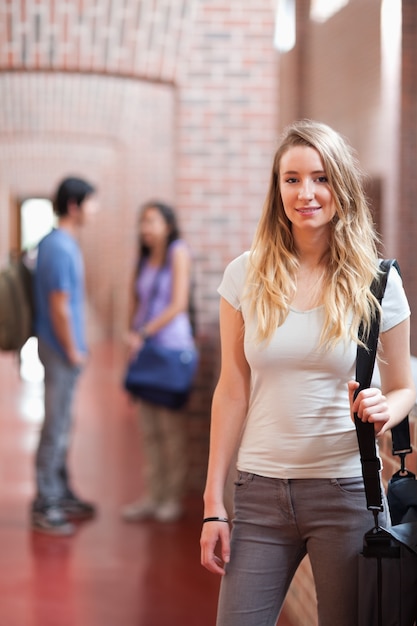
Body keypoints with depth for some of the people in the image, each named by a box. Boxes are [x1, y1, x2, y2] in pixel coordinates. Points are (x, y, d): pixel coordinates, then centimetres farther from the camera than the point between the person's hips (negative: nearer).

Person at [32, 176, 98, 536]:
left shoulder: (61, 242, 10)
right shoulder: (61, 249, -20)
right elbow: (59, 307, -21)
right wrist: (73, 352, -13)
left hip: (64, 349, 10)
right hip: (61, 350, -10)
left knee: (62, 428, 18)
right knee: (55, 430, -3)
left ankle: (62, 496, 29)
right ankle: (45, 508, 4)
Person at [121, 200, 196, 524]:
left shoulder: (178, 252, -5)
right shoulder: (144, 259, 14)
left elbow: (178, 304, -11)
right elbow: (136, 302, 15)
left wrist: (143, 333, -11)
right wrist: (133, 334, -2)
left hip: (171, 348, -6)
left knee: (171, 425, -1)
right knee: (149, 428, 6)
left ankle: (174, 497, 7)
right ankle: (153, 495, 12)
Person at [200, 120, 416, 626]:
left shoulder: (376, 282, -1)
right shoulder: (245, 276, 1)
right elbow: (232, 392, 4)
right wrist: (213, 504, 1)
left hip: (345, 490, -1)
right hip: (259, 490, 1)